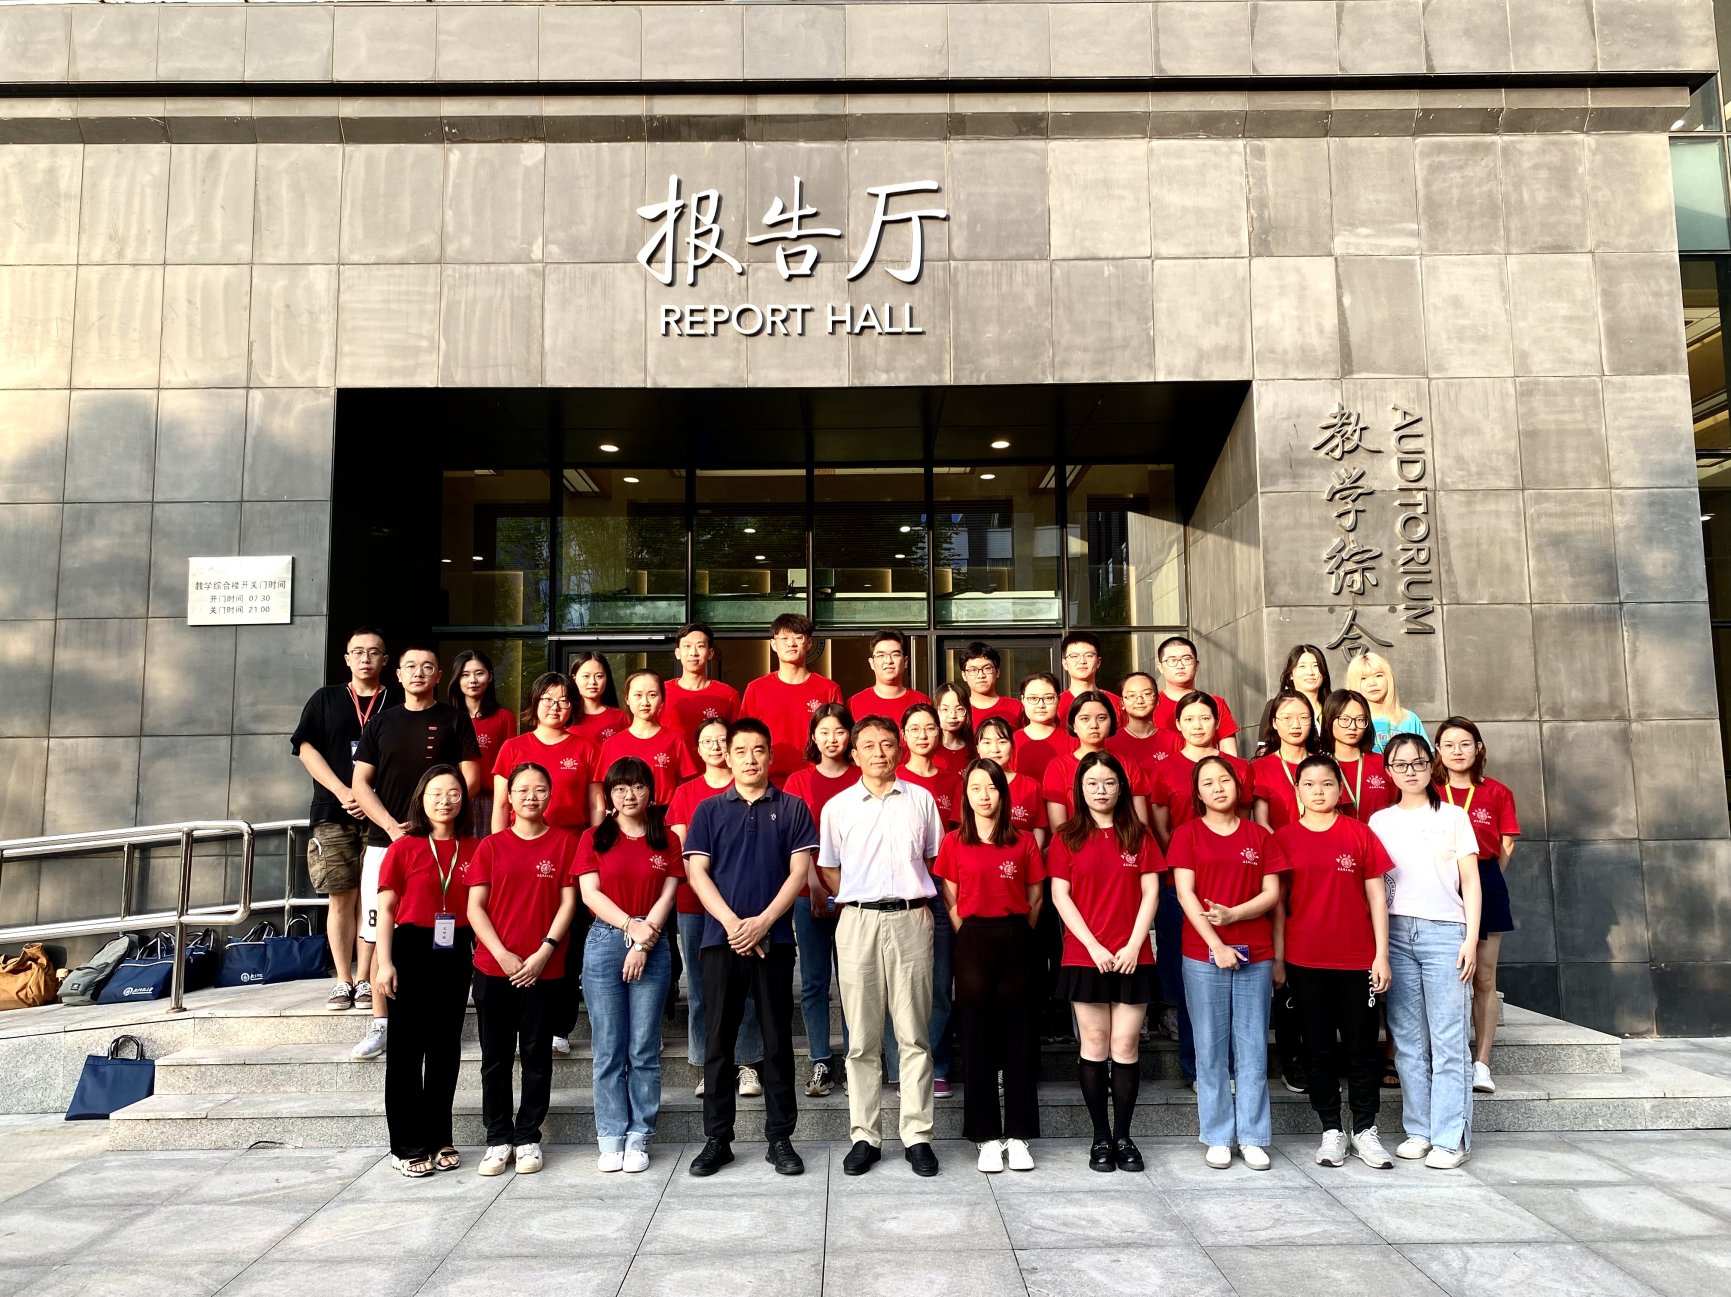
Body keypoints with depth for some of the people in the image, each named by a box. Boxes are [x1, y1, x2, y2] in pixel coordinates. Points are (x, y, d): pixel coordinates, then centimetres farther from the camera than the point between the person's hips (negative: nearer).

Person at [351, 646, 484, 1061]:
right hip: (384, 838, 2)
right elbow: (361, 782, 8)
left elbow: (471, 777, 0)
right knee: (382, 931, 2)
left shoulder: (453, 720, 4)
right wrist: (391, 826, -6)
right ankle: (381, 1022, 11)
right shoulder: (381, 722, 11)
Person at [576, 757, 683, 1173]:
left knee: (644, 1050, 2)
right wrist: (631, 926, -12)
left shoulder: (666, 841, 8)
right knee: (608, 1049, 3)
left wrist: (643, 942, -9)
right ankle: (611, 1139, 11)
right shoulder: (594, 838, 7)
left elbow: (667, 896, 1)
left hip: (652, 949, 0)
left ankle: (638, 1138, 10)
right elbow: (590, 893, -1)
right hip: (604, 943, 0)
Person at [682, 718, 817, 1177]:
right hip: (720, 939, 1)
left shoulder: (792, 808, 6)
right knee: (718, 1041, 6)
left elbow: (799, 871, -1)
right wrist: (731, 923, -11)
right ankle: (717, 1139, 16)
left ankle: (781, 1138, 15)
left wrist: (763, 921, -12)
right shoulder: (709, 810, 8)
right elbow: (697, 871, 1)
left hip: (774, 939, -1)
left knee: (778, 1041, 5)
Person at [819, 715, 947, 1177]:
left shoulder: (920, 799, 7)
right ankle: (864, 1136, 14)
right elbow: (828, 868, 13)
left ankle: (917, 1135, 11)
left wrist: (918, 899, 4)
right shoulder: (837, 807, 6)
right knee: (862, 1038, 5)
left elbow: (934, 857, 14)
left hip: (911, 919, 0)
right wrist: (857, 902, 4)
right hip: (858, 922, 0)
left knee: (914, 1034, 3)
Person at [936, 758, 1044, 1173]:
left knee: (1019, 1038, 3)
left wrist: (1017, 935, 3)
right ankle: (987, 1137, 12)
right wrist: (972, 937, 0)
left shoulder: (1024, 841, 4)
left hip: (1017, 941, 0)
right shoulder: (953, 842, 3)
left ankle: (1018, 1136, 12)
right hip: (973, 941, 0)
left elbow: (1035, 897, 8)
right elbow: (951, 901, 6)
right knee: (977, 1039, 3)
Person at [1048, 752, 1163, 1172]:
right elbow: (1060, 896, -2)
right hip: (1084, 956, -1)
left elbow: (1150, 893, 3)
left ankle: (1123, 1136, 14)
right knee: (1094, 1046, 4)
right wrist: (1093, 946, -10)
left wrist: (1133, 945, -7)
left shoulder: (1139, 835, 7)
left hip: (1132, 958, 1)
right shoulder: (1067, 836, 3)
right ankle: (1100, 1137, 14)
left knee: (1126, 1046, 2)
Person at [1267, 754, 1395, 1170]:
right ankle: (1331, 1131, 19)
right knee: (1318, 1045, 8)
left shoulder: (1360, 834, 1)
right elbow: (1277, 900, 3)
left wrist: (1381, 954, -2)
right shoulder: (1284, 838, 2)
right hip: (1305, 960, 0)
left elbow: (1377, 896, 2)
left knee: (1361, 1043, 7)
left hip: (1357, 959, 0)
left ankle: (1365, 1130, 21)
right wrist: (1277, 958, 1)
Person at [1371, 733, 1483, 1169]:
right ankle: (1418, 1131, 11)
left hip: (1445, 932, -2)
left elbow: (1470, 882, 5)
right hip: (1395, 933, 2)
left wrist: (1471, 937, -4)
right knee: (1408, 1039, 3)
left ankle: (1450, 1139, 0)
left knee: (1449, 1040, -5)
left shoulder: (1453, 816, 7)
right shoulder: (1380, 821, 12)